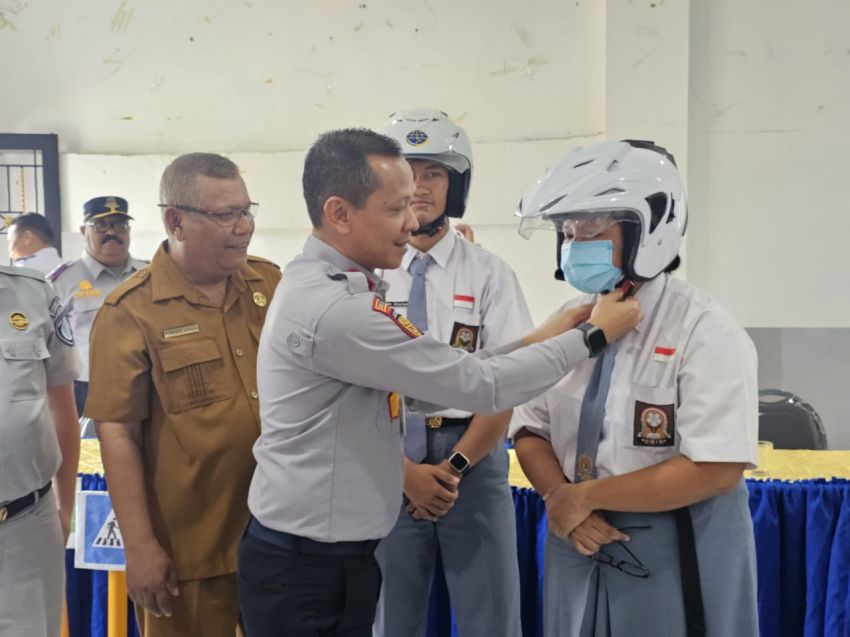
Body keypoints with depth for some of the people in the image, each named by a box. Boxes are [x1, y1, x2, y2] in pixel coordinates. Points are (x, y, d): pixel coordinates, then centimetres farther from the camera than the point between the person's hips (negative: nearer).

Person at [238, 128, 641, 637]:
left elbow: (432, 380, 6)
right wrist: (591, 335, -11)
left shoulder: (340, 285, 5)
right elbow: (479, 386, -22)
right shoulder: (331, 307, -26)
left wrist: (536, 341, 1)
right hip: (307, 569, -9)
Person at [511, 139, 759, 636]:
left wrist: (585, 495, -17)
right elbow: (531, 429, 5)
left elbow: (715, 470, -22)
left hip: (678, 555, -5)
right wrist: (560, 499, -14)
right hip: (578, 544, 5)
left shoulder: (705, 331, -15)